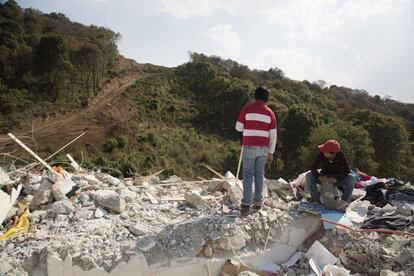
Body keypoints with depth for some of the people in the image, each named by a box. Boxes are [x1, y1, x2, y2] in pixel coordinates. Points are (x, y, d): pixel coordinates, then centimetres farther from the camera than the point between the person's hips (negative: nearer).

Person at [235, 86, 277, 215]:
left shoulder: (247, 108, -4)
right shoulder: (270, 113, 4)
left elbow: (239, 127, -2)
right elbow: (273, 135, 4)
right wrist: (271, 153, 10)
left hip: (249, 147, -2)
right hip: (263, 148, 3)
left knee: (248, 174, 2)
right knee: (259, 174, 13)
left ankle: (246, 204, -4)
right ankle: (258, 202, 17)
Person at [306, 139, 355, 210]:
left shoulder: (341, 156, -19)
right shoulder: (321, 155, -17)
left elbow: (347, 171, -24)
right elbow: (313, 168, -18)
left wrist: (336, 179, -40)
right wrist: (320, 177, -38)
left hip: (338, 179, -1)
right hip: (325, 178, 1)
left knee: (351, 178, -30)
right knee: (309, 176, -24)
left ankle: (344, 201, -26)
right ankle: (316, 197, -17)